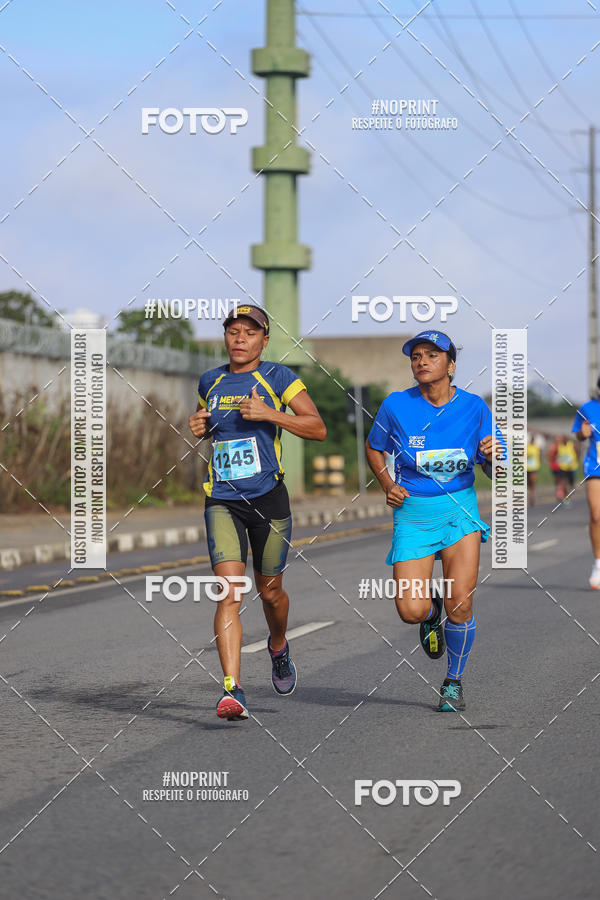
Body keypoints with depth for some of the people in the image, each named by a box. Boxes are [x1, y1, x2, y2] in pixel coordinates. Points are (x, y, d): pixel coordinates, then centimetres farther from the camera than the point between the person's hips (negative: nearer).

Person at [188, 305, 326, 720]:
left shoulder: (277, 377, -1)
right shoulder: (210, 381, 11)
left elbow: (318, 428, -7)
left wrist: (269, 414, -19)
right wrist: (198, 427, 7)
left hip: (268, 498, -2)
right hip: (222, 501, 2)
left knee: (270, 590, 13)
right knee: (229, 591, -15)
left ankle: (279, 646, 48)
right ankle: (233, 692, -21)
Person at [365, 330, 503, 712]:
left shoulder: (474, 407, -3)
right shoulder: (396, 405, -4)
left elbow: (493, 471, 4)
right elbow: (374, 448, 14)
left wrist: (492, 456, -19)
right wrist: (388, 485, -2)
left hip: (460, 511, 0)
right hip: (412, 513, 0)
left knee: (461, 603, -12)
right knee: (411, 611, -12)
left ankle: (454, 682, 13)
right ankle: (432, 612, 28)